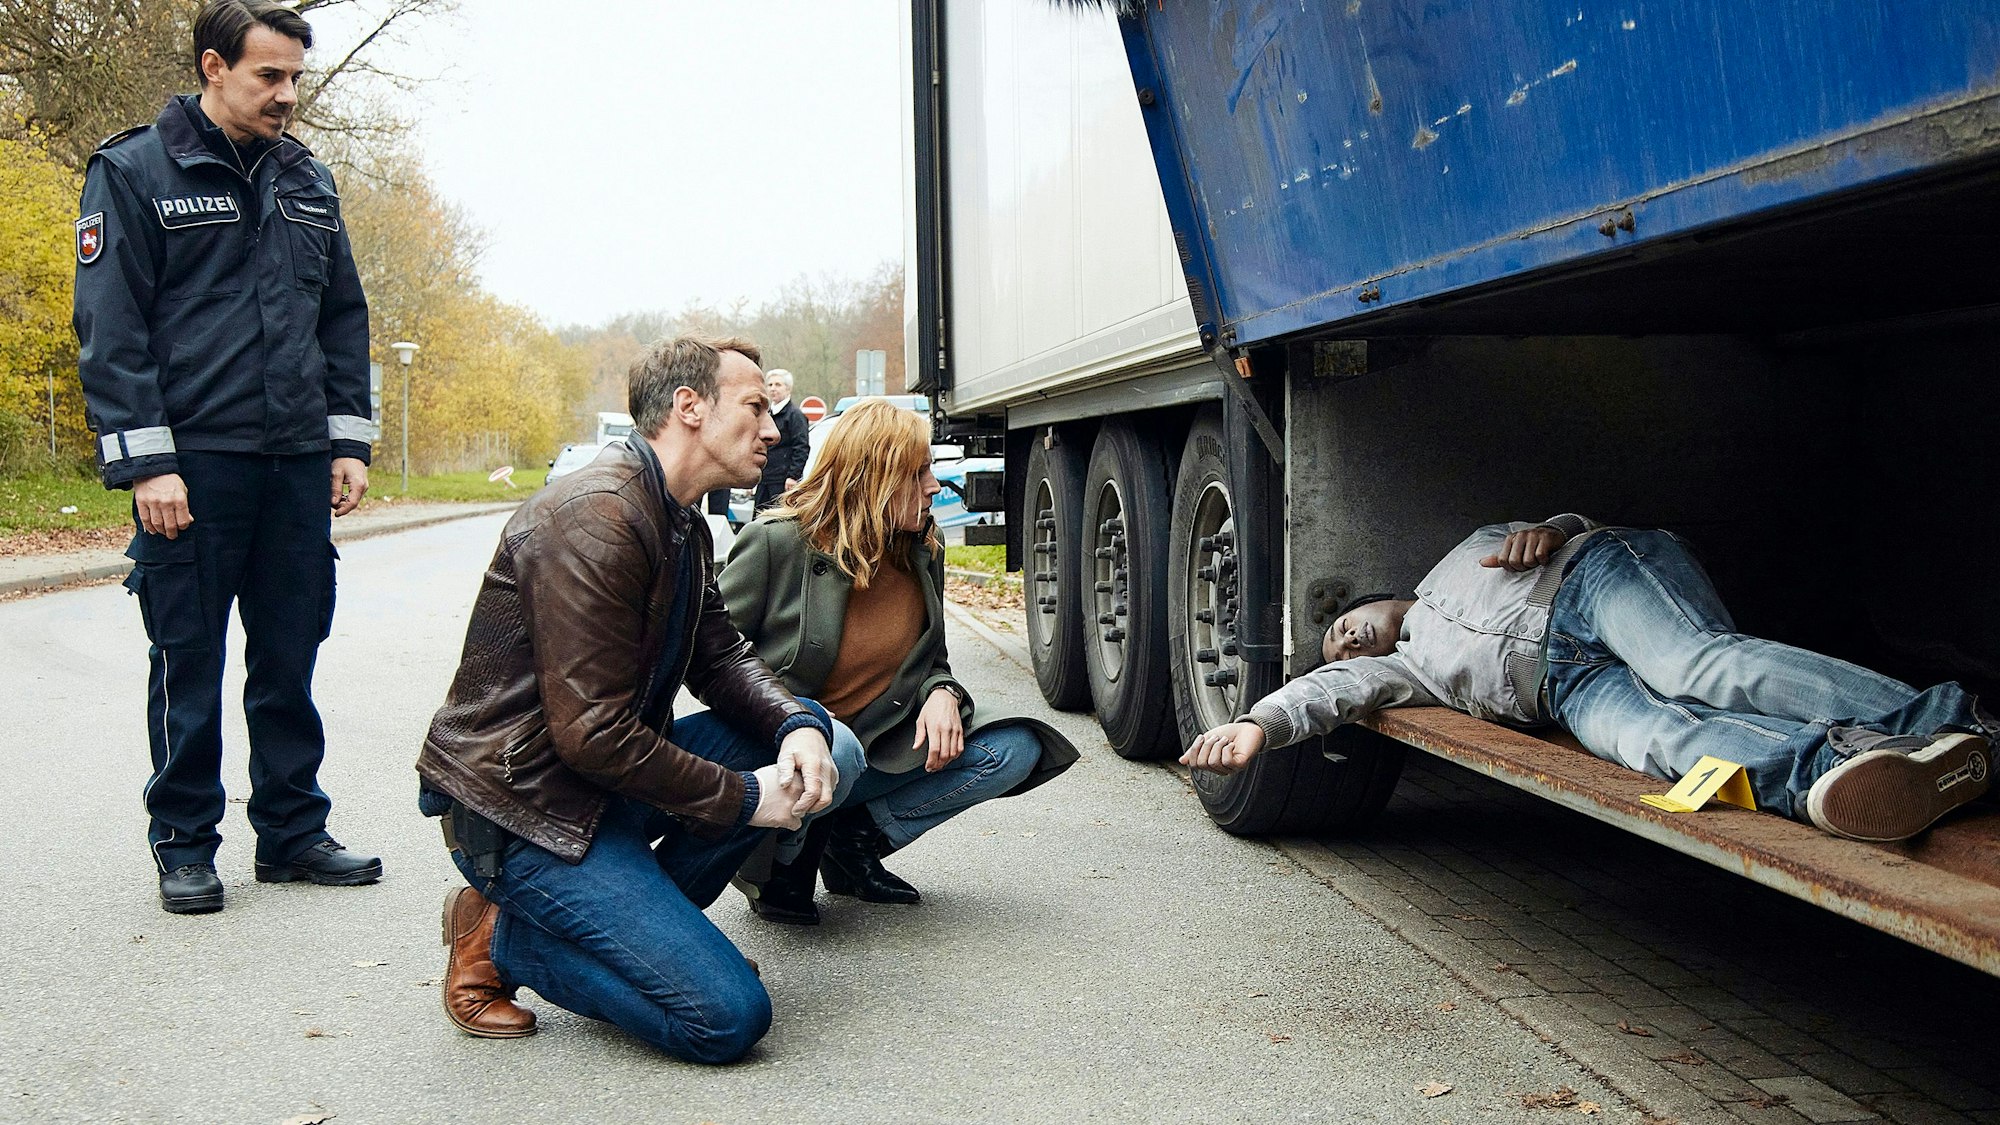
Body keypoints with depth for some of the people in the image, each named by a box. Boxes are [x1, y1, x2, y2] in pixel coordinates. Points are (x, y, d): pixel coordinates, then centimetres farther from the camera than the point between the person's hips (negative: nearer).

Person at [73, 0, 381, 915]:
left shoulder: (308, 180, 15)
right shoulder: (136, 172, -2)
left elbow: (343, 317, 19)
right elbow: (110, 328, -7)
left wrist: (348, 441, 10)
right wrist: (144, 463, -14)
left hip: (298, 464, 5)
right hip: (193, 465, -5)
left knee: (290, 657, 10)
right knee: (189, 664, 4)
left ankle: (292, 830, 20)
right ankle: (184, 846, 16)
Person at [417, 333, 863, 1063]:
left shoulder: (684, 527, 11)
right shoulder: (595, 519, -22)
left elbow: (720, 657, 11)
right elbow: (593, 735, -25)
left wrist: (799, 724, -11)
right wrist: (741, 799, -17)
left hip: (612, 779, 10)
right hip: (522, 808, -10)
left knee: (829, 750, 1)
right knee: (728, 1017, -19)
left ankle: (637, 920, 3)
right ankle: (502, 937, -1)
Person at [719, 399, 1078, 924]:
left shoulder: (921, 551, 2)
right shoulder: (778, 542, -16)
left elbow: (929, 661, 13)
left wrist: (942, 694, -12)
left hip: (881, 746, 6)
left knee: (1015, 750, -11)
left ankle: (854, 838, -3)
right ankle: (781, 859, -5)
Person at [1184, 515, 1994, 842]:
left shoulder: (1473, 551, 36)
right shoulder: (1403, 669, 34)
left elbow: (1584, 530, 28)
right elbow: (1329, 690, 15)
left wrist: (1550, 533, 3)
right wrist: (1257, 724, -5)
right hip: (1565, 680, 1)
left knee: (1696, 667, -35)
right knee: (1656, 735, -35)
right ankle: (1826, 770, -63)